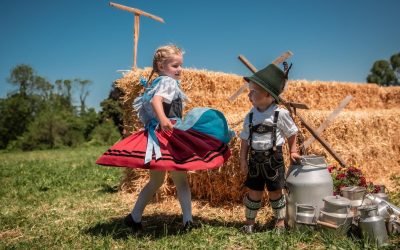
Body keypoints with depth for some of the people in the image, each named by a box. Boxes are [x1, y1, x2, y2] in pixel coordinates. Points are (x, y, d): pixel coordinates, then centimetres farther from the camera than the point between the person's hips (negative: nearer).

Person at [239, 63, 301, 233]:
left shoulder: (280, 113, -11)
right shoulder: (250, 116, 0)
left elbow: (291, 134, 3)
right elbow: (245, 140, 5)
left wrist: (293, 152, 1)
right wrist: (243, 159, 1)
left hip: (273, 159, -3)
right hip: (255, 159, 3)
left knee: (275, 192, 8)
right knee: (253, 192, 10)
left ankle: (280, 222, 27)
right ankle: (250, 221, 26)